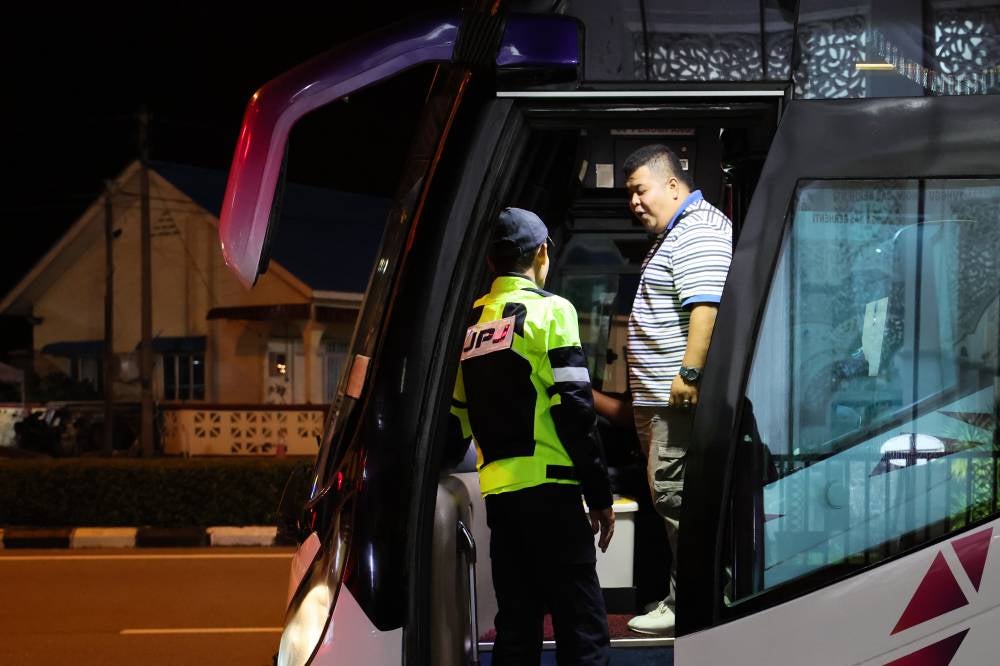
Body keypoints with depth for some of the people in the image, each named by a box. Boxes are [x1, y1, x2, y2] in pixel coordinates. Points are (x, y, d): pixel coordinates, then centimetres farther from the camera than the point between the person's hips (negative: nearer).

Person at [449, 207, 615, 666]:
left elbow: (456, 420, 16)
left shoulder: (471, 323, 14)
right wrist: (600, 494, -7)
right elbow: (574, 409, -11)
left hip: (497, 490, 7)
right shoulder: (549, 310, -5)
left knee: (516, 623, 10)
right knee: (581, 626, -7)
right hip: (548, 488, -7)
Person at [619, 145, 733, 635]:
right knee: (670, 495, 12)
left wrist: (690, 373, -28)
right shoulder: (675, 232, 22)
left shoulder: (698, 232, -12)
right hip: (658, 395, 11)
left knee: (673, 494, -11)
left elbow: (705, 307, -24)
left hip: (680, 396, -11)